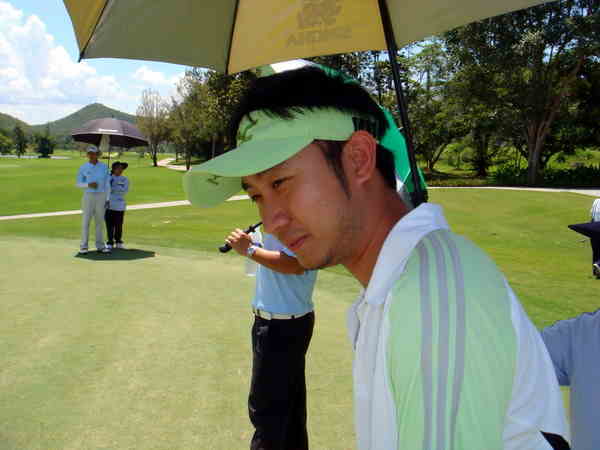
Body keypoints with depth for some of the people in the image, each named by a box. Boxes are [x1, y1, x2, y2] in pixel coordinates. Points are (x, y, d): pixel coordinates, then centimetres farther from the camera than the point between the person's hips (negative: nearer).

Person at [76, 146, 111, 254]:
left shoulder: (104, 167, 2)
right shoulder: (83, 168, -1)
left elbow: (107, 184, 4)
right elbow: (78, 184, 2)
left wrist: (108, 199, -1)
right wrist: (89, 185, -17)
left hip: (101, 196, 2)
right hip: (88, 196, -1)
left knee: (100, 221, 7)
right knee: (86, 221, -2)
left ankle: (100, 246, 14)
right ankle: (83, 246, 4)